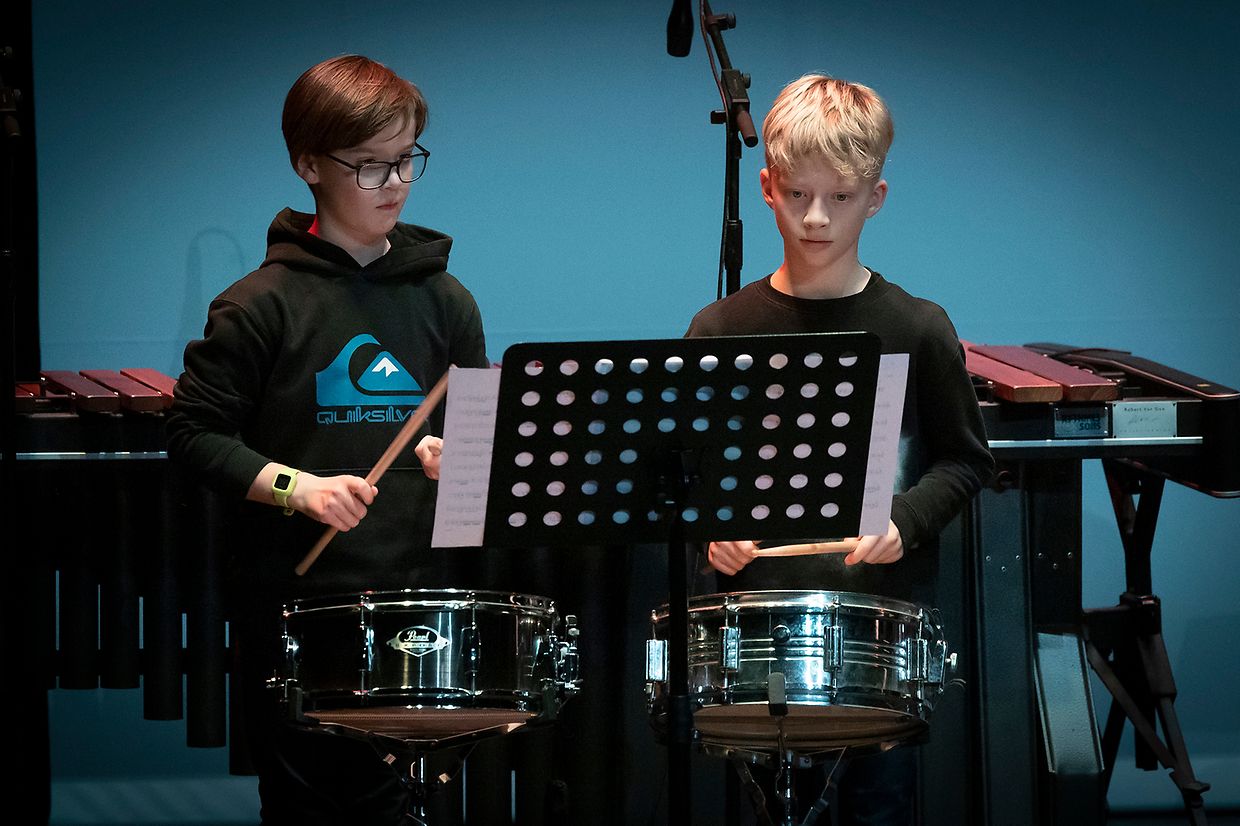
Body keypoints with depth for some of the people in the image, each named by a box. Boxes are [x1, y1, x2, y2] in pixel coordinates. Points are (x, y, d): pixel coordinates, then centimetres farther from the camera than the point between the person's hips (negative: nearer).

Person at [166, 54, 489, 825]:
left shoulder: (444, 299, 10)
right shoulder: (265, 303, -3)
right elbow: (196, 431, -2)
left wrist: (457, 457, -5)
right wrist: (295, 486, -15)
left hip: (419, 599, 3)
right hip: (295, 607, -3)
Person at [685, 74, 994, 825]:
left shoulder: (916, 329, 1)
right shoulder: (723, 329, 4)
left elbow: (964, 459, 6)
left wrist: (904, 521, -11)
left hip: (885, 604, -1)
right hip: (760, 607, 1)